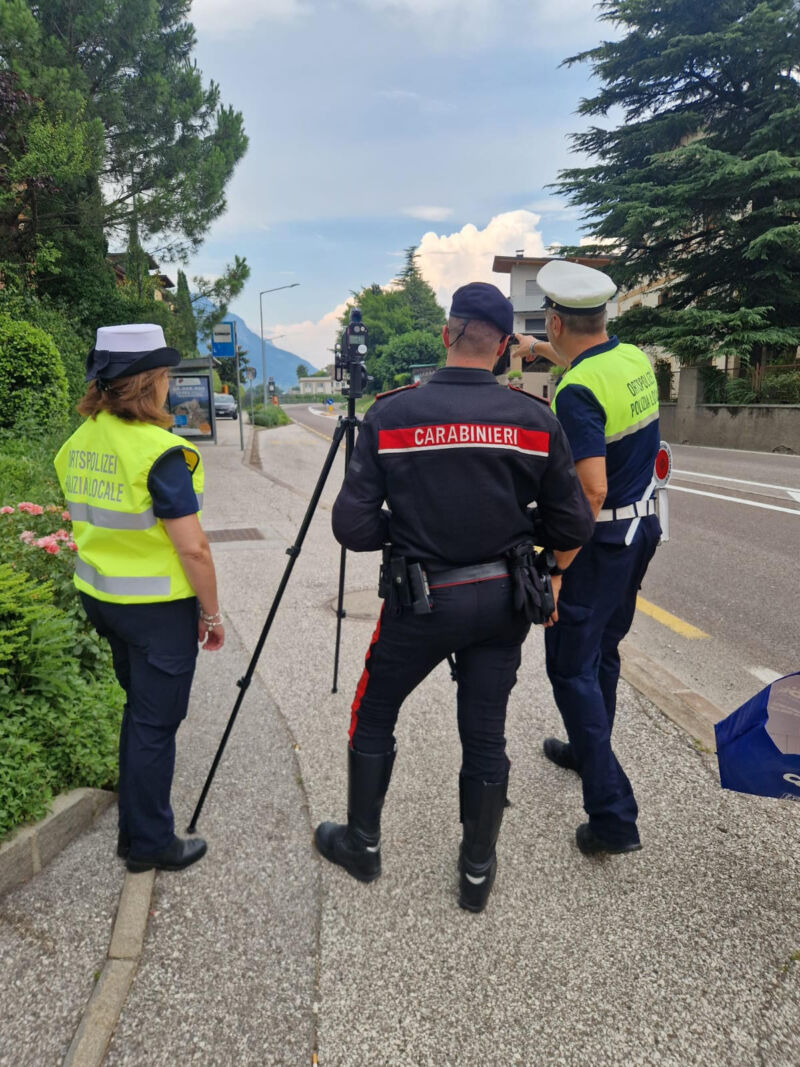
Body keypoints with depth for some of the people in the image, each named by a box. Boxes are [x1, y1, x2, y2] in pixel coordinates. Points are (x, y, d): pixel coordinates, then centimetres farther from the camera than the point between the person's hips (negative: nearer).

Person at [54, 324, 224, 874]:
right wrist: (213, 614, -9)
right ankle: (150, 843, 21)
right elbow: (193, 548, -21)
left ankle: (134, 827, 39)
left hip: (100, 596, 8)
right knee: (156, 722, 7)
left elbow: (90, 521, 11)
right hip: (159, 607, -8)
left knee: (140, 710, 24)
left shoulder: (78, 442, 3)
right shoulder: (162, 451, -22)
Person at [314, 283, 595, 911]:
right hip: (501, 600, 2)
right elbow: (573, 527, -2)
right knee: (486, 734, 15)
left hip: (421, 600, -2)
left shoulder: (389, 415, -11)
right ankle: (478, 871, 30)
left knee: (373, 718, 20)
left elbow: (351, 527, -13)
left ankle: (362, 844, 36)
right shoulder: (536, 420, -7)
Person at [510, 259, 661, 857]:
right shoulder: (636, 360, 3)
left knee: (573, 668, -1)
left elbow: (590, 494, -26)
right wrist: (544, 352, 35)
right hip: (643, 528, 9)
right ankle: (586, 751, 42)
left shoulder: (577, 393, -23)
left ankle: (613, 816, 0)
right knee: (603, 650, 23)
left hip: (598, 540, -9)